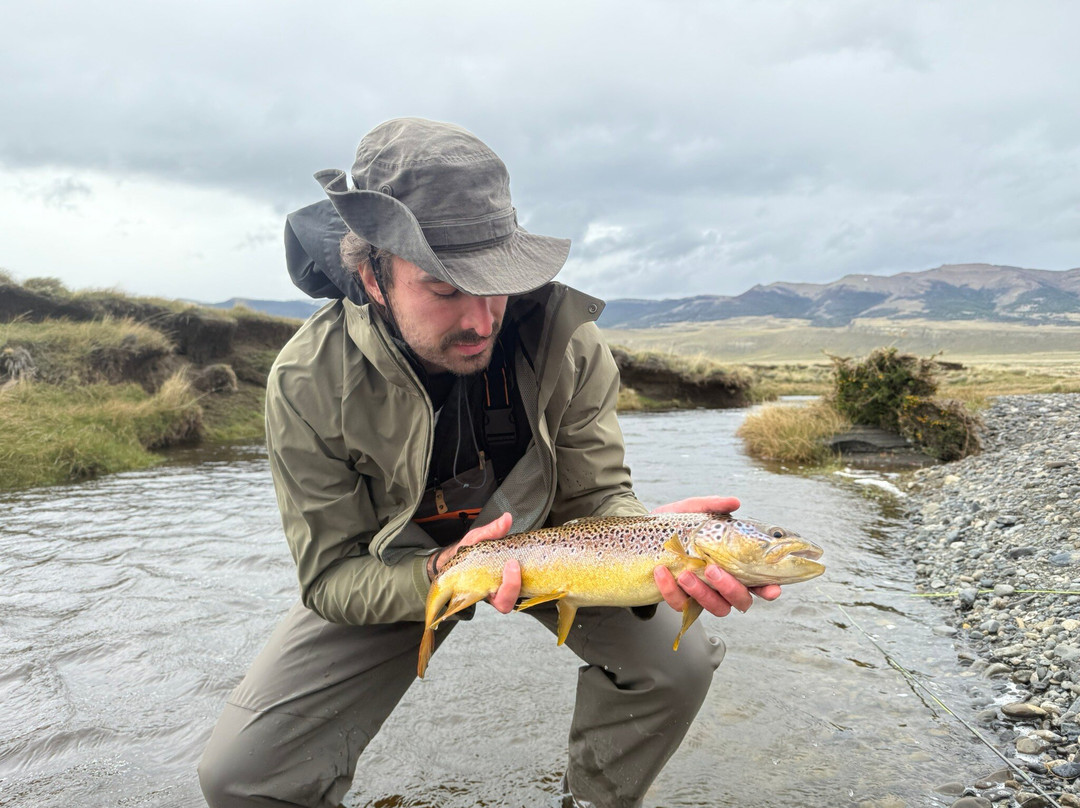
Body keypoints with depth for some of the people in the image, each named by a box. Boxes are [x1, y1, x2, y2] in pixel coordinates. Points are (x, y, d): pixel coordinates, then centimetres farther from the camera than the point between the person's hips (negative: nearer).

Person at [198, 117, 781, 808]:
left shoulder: (564, 334, -25)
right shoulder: (308, 382, -27)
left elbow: (594, 496, -18)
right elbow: (332, 576, -20)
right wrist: (438, 575, -41)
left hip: (540, 537, 2)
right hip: (395, 568, -1)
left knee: (676, 663, -19)